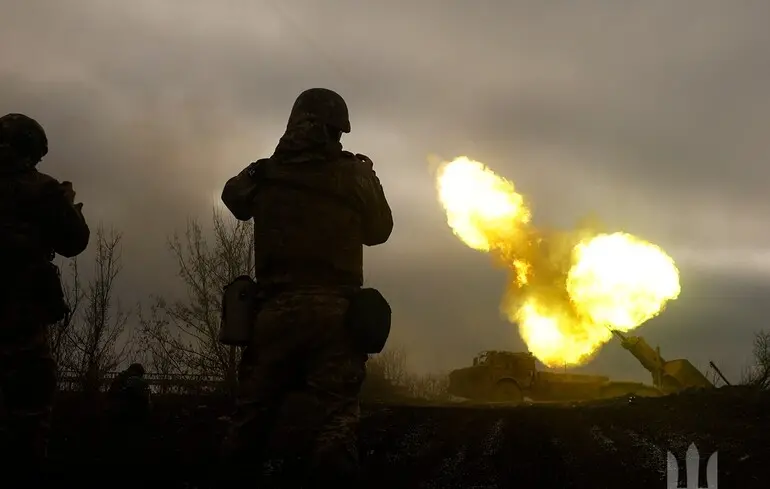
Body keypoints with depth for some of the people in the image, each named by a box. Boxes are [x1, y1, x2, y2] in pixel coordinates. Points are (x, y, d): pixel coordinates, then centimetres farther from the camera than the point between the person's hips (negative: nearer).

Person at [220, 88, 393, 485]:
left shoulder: (265, 174, 7)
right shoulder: (352, 175, 1)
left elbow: (234, 196, 28)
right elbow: (378, 230, 16)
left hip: (276, 309, 2)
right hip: (334, 310, -2)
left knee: (252, 414, 9)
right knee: (336, 415, -6)